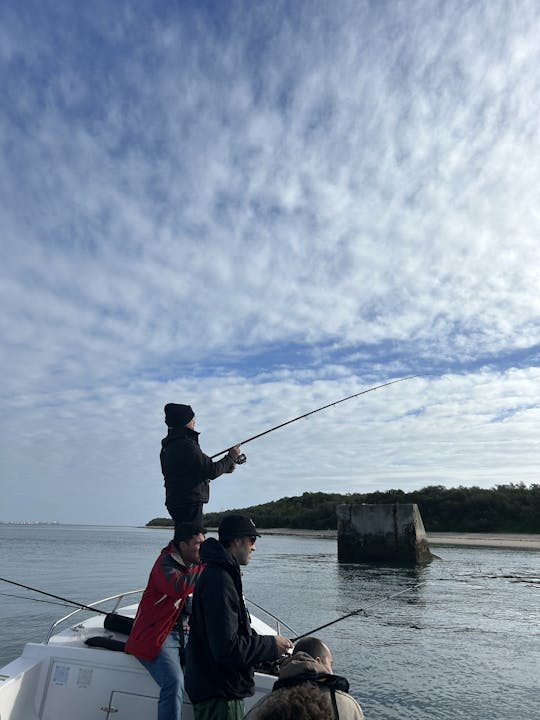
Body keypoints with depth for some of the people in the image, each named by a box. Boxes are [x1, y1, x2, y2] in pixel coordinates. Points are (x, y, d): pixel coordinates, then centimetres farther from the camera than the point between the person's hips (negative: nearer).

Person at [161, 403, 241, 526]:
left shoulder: (170, 445, 14)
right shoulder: (185, 444, -17)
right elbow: (212, 472, -18)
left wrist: (226, 467, 19)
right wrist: (231, 457, -2)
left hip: (176, 501, 10)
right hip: (188, 502, -10)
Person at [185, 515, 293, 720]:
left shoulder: (220, 573, 8)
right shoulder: (219, 580, -27)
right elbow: (227, 648, -29)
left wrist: (269, 646, 8)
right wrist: (271, 645, -17)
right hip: (217, 695, -10)